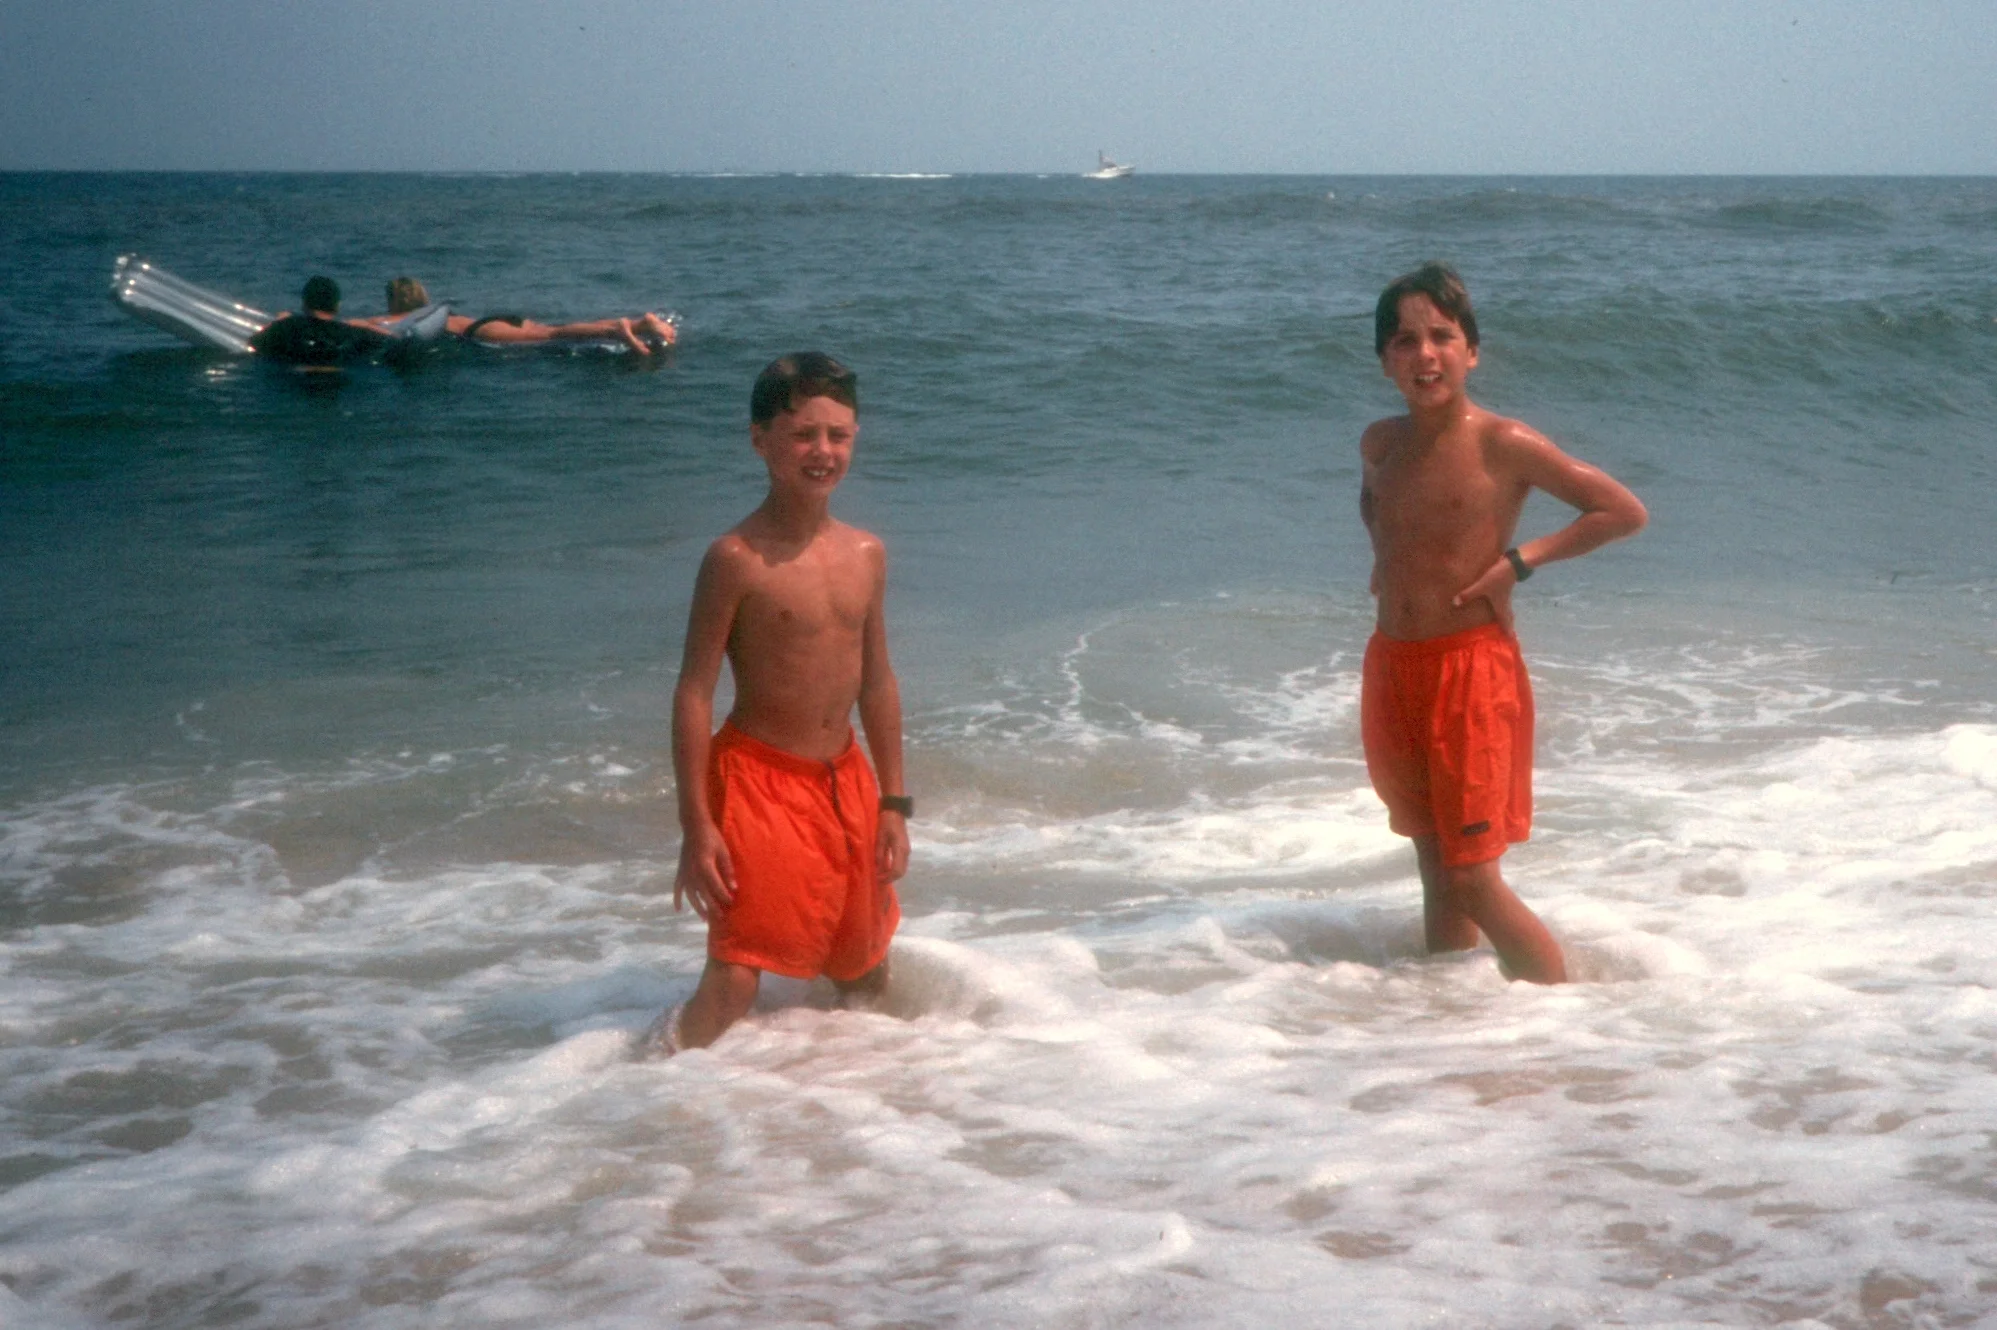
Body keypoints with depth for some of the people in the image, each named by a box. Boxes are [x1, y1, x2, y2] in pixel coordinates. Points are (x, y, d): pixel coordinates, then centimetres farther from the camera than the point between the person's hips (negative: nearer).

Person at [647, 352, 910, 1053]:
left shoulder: (866, 554, 4)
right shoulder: (736, 559, -14)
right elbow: (694, 691, -13)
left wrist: (893, 803, 13)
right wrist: (696, 827, -16)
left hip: (844, 779, 6)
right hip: (757, 778, -6)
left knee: (867, 977, 17)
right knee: (735, 979, -13)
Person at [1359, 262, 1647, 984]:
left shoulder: (1505, 444, -10)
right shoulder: (1380, 443, 7)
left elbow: (1626, 512, -7)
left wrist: (1520, 559, -11)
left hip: (1473, 669, -6)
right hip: (1391, 669, 6)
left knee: (1474, 881, -7)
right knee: (1436, 870, 13)